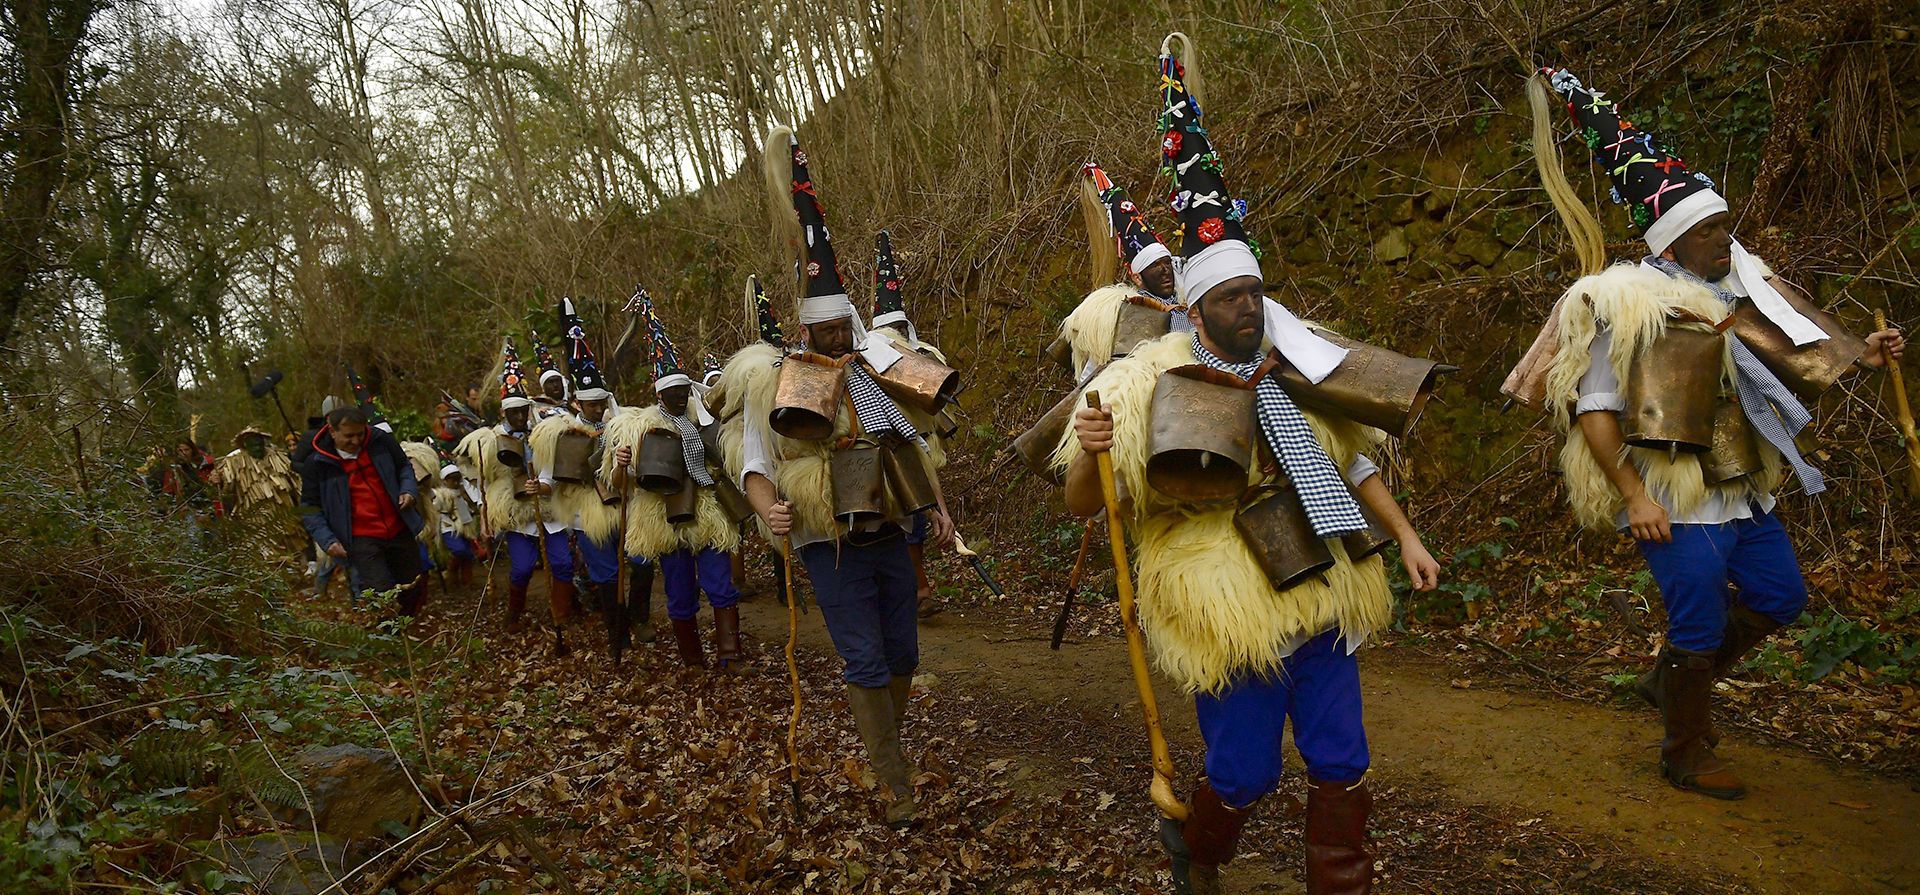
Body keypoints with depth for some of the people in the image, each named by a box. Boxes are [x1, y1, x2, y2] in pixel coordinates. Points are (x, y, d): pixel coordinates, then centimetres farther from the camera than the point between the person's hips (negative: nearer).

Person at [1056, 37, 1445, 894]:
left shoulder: (1298, 370, 4)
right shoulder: (1153, 390, -13)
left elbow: (1351, 462, 18)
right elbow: (1083, 505, -10)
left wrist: (1405, 536, 13)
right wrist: (1089, 453, -31)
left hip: (1321, 600, 5)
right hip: (1229, 618, -5)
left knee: (1341, 765, 10)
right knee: (1245, 774, 7)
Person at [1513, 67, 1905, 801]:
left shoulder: (1737, 286, 6)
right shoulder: (1629, 305, -17)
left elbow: (1792, 358, 18)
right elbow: (1593, 409, -18)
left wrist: (1861, 355, 0)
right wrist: (1634, 497, -21)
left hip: (1741, 489, 8)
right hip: (1673, 500, -8)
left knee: (1780, 598, 17)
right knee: (1701, 626, 1)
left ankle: (1669, 679, 34)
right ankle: (1688, 754, 23)